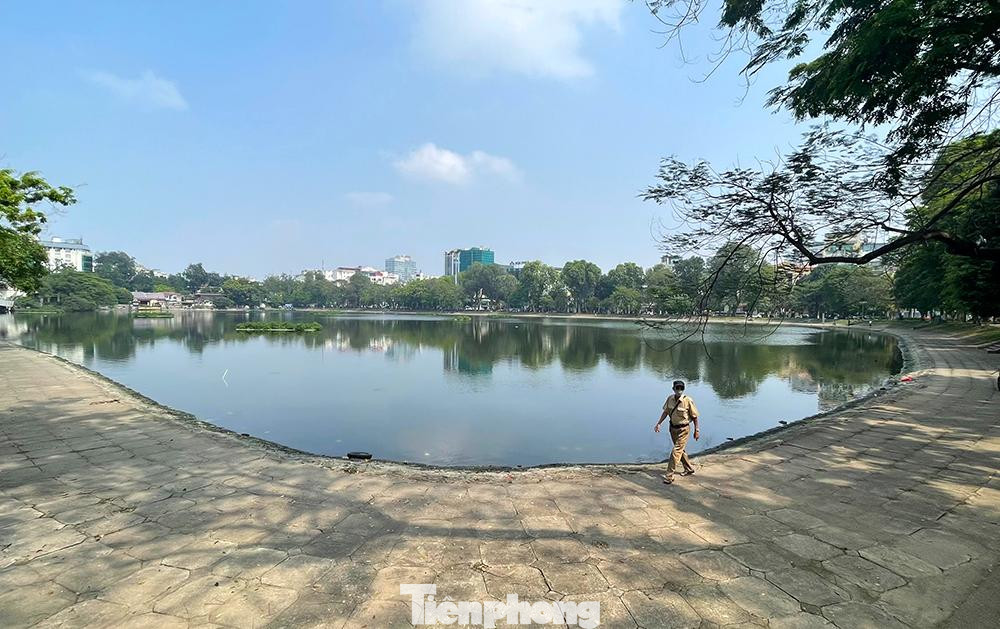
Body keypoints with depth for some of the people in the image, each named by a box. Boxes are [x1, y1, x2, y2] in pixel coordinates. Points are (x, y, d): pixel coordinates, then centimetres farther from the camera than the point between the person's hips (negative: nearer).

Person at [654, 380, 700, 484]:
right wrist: (658, 423, -1)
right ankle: (689, 468, 43)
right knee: (680, 450, 21)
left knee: (676, 451, -9)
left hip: (683, 429, -6)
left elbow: (695, 416, -10)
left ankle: (669, 476, -4)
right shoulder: (670, 398, -5)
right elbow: (665, 412, 6)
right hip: (673, 428, 6)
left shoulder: (688, 401, -19)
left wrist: (696, 431, -7)